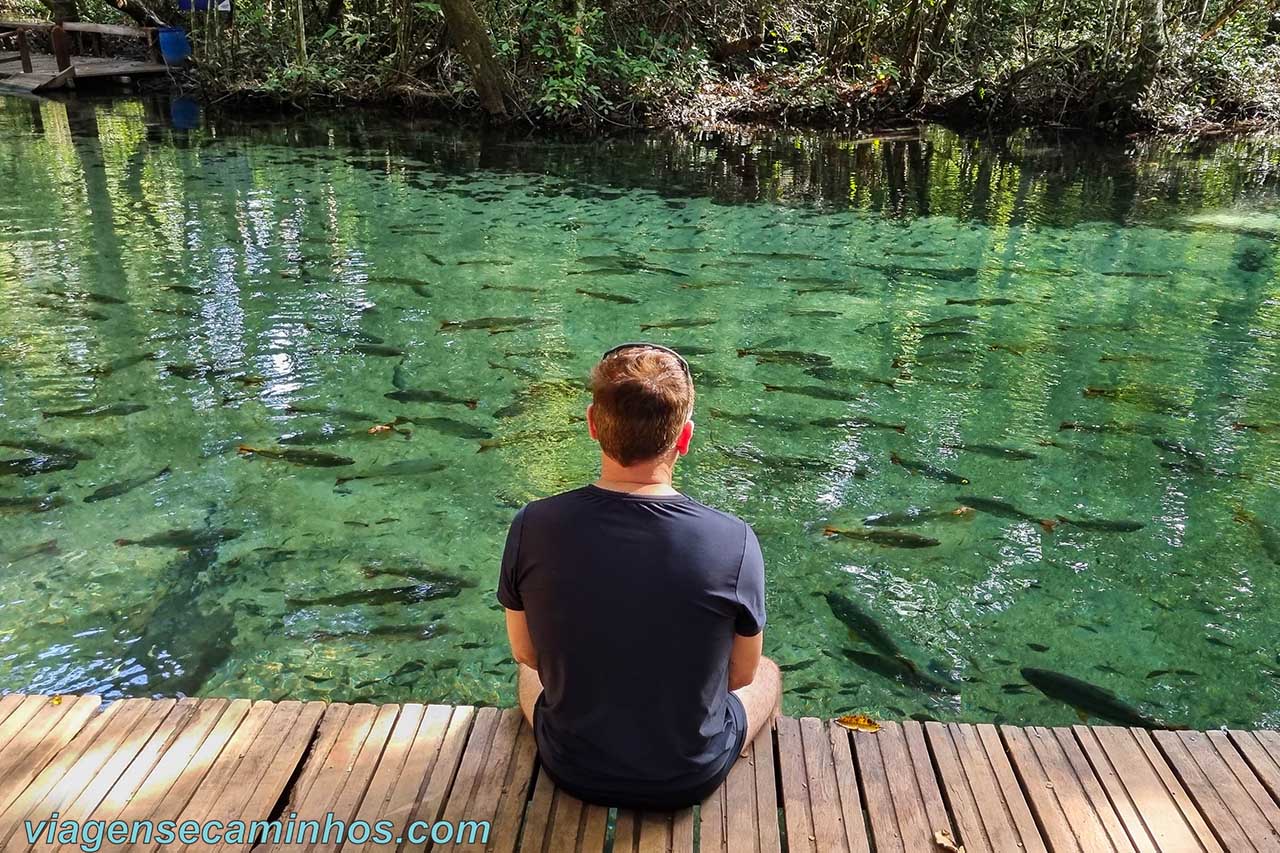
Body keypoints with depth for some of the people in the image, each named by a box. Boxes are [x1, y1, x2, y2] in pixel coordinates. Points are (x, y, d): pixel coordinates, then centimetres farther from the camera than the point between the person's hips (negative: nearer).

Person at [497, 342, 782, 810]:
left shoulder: (532, 527, -22)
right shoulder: (734, 542, -27)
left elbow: (526, 652, -5)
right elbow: (740, 674, -10)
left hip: (572, 770, 1)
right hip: (692, 777, -1)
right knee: (767, 672, 31)